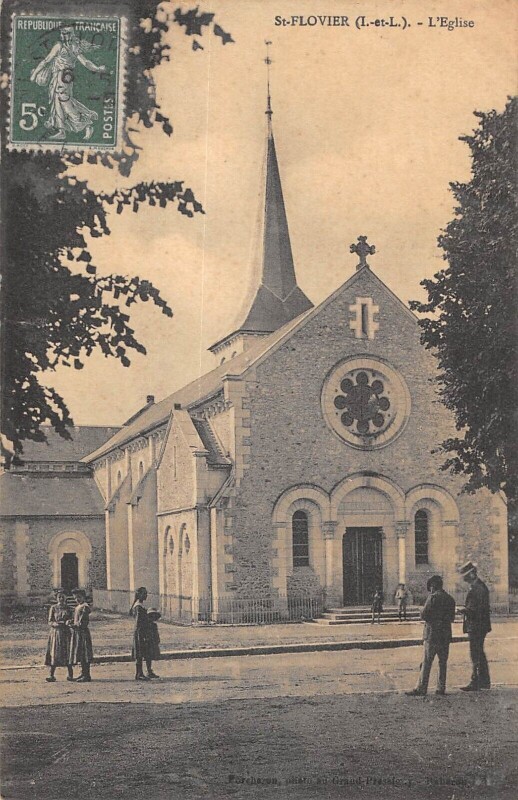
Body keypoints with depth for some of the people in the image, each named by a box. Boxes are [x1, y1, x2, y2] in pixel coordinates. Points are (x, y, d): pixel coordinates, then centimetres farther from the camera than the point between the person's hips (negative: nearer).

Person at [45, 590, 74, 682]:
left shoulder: (67, 608, 9)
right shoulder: (53, 608, 3)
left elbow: (70, 619, 13)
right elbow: (50, 622, 0)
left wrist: (68, 622, -11)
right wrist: (56, 624, -21)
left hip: (66, 632, 2)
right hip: (55, 632, -2)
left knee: (67, 653, -1)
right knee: (54, 653, -5)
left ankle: (70, 675, 6)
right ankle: (51, 675, -3)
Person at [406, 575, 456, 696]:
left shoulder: (433, 597, -12)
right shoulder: (450, 599, 10)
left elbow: (424, 615, -14)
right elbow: (451, 618, 16)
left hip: (432, 633, -7)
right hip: (446, 635, 7)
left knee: (426, 662, -5)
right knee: (443, 662, 11)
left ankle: (421, 689, -5)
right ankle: (441, 688, 12)